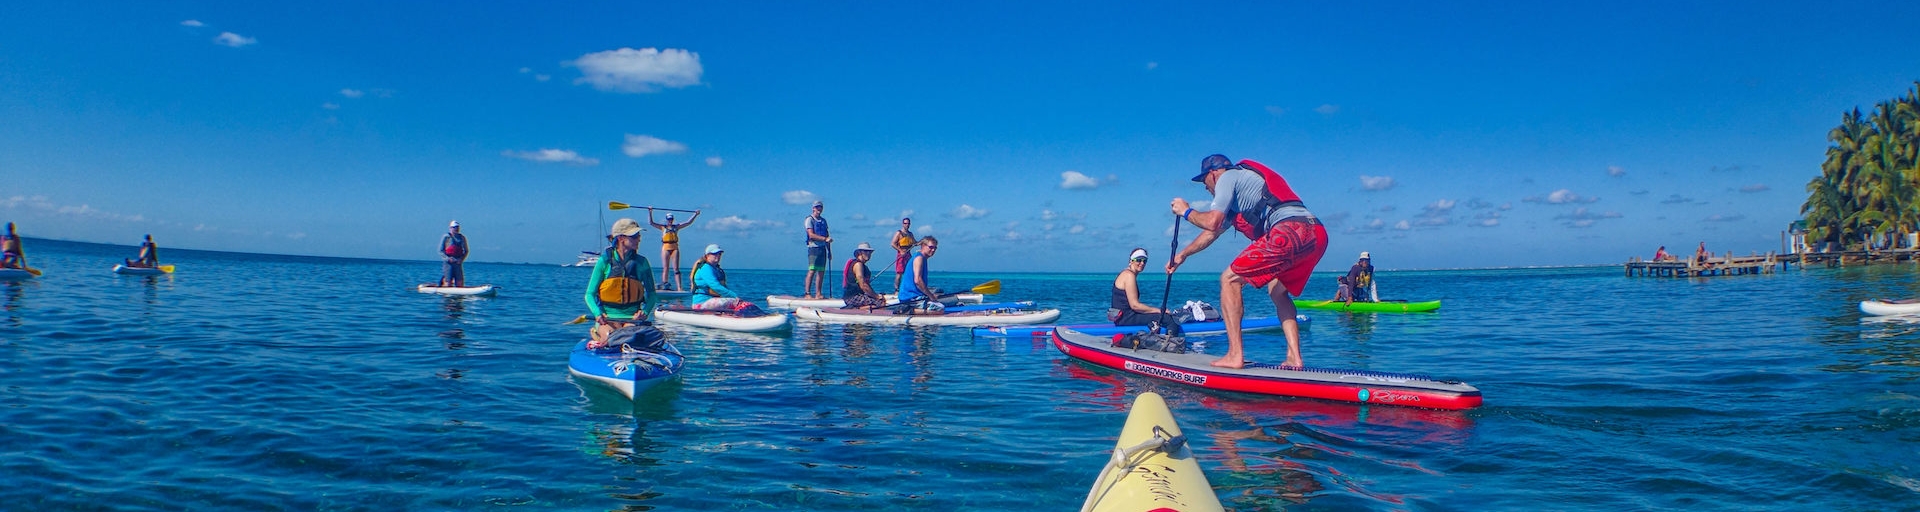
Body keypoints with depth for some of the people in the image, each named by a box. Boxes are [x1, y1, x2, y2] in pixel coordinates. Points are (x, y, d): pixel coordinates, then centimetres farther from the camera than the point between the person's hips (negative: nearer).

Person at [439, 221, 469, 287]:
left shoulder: (462, 238, 11)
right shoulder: (446, 237, 2)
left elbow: (466, 251, 14)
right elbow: (440, 251, 0)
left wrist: (462, 259, -3)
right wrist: (448, 258, -14)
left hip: (458, 263, 3)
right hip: (448, 263, -3)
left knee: (460, 284, -1)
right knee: (448, 284, -6)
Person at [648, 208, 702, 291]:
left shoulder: (676, 227, 14)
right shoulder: (663, 227, 10)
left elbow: (688, 222, 16)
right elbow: (651, 222, 6)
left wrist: (695, 215, 14)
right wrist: (650, 212, -1)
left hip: (675, 248, 1)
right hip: (666, 248, -1)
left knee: (676, 269, -4)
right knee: (665, 269, -1)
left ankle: (679, 287, -10)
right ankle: (664, 285, -1)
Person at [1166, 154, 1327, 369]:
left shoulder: (1228, 177, 11)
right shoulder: (1238, 200, 38)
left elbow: (1212, 222, -2)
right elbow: (1213, 232, 48)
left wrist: (1186, 211, 18)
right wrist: (1183, 254, 59)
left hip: (1290, 231, -9)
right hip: (1317, 234, 9)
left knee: (1230, 279, 1)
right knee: (1278, 290, 28)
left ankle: (1235, 355, -5)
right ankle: (1294, 358, 15)